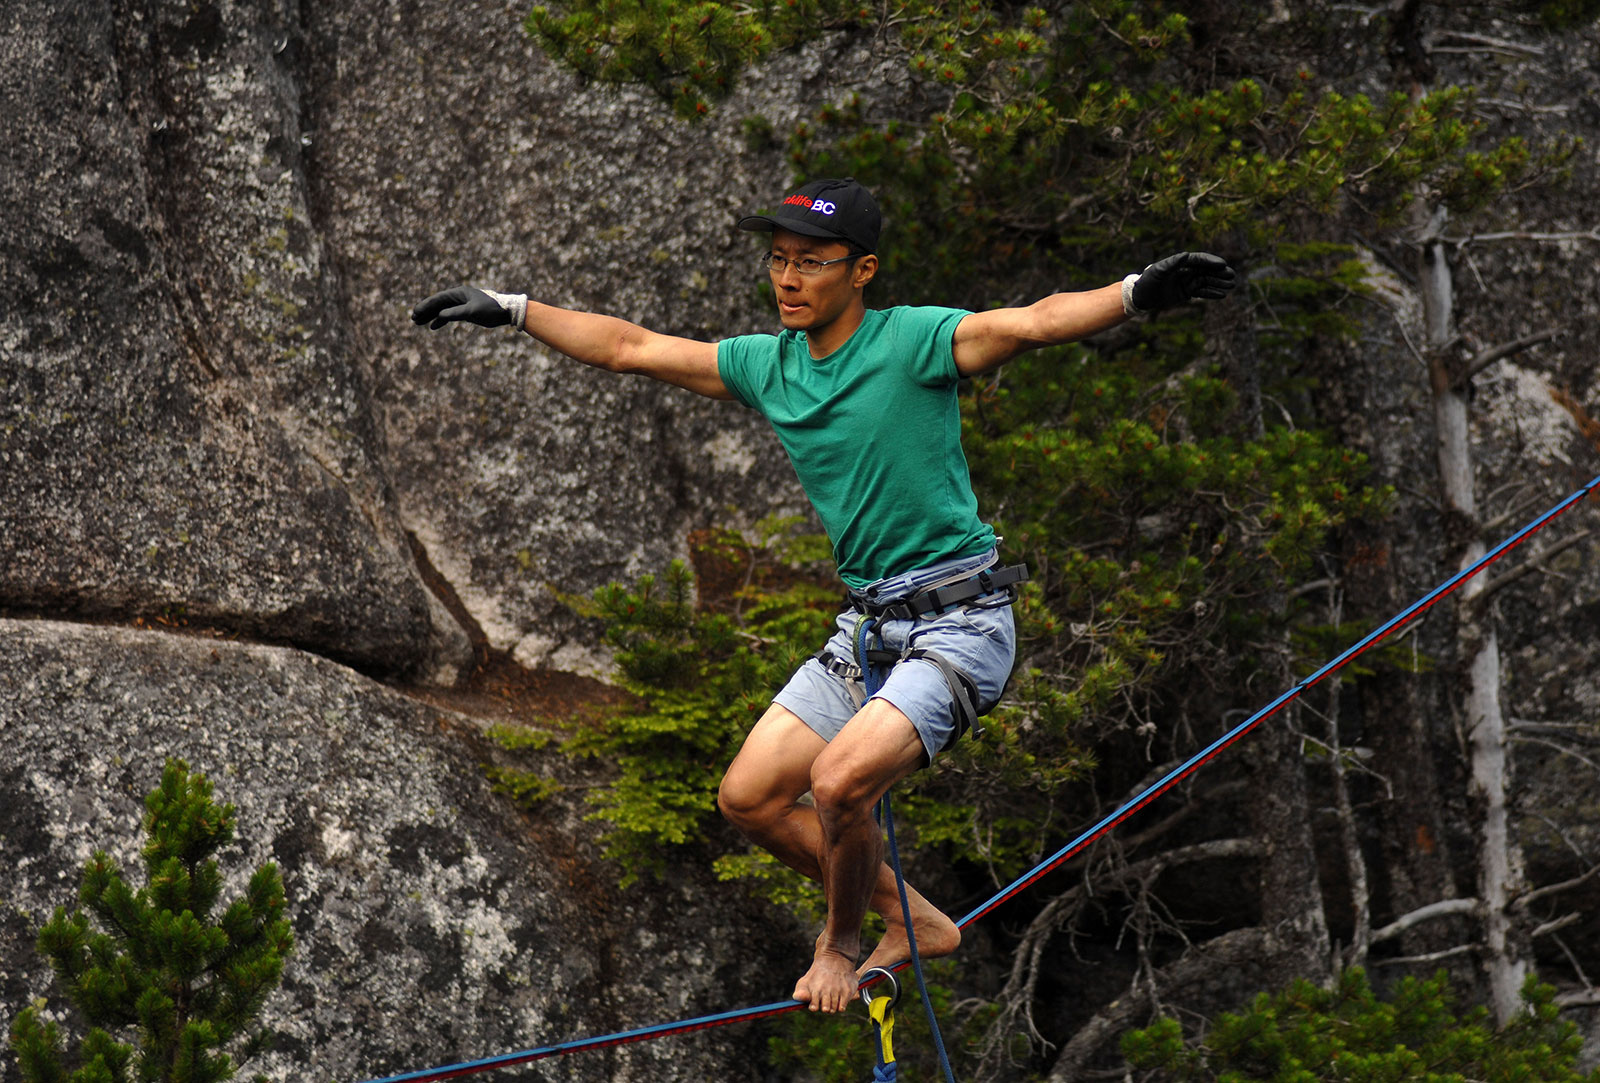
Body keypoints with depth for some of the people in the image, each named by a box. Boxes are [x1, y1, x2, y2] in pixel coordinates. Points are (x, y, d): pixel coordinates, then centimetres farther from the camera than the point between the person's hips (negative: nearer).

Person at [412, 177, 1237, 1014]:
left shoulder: (912, 341, -13)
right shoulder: (767, 364, 7)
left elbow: (1033, 322, -29)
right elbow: (631, 349, 16)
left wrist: (1135, 294, -46)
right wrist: (510, 311, 16)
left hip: (961, 622, -8)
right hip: (868, 624, 8)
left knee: (841, 780, -25)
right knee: (749, 798, 6)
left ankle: (841, 945, 4)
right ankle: (914, 922, 21)